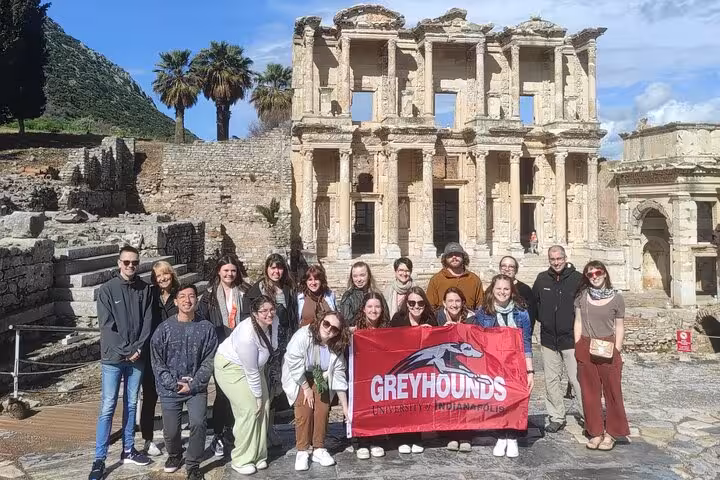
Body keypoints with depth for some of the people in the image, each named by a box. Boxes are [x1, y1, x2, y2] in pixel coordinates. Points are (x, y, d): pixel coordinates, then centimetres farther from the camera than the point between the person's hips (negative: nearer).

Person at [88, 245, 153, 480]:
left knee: (131, 404, 12)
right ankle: (99, 459, 6)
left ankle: (128, 450, 23)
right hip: (113, 357, -3)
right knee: (108, 407, -1)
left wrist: (138, 348, -9)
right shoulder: (107, 289, -5)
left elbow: (148, 322, 2)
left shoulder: (145, 289, 4)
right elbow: (107, 326, -10)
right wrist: (124, 351, -14)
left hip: (137, 357, 3)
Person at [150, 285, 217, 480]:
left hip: (197, 387, -1)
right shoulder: (164, 328, -5)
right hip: (170, 389, 1)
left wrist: (192, 384, -12)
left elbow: (209, 361, -4)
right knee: (171, 431, 5)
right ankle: (174, 454, 39)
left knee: (198, 423, -18)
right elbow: (157, 361, -3)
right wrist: (174, 384, -11)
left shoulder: (206, 328, -5)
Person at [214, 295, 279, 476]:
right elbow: (251, 372, -26)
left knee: (263, 407, 3)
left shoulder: (273, 321, -15)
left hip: (252, 366, 8)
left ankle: (257, 455, 18)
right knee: (249, 410, -13)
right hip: (231, 366, -7)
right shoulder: (247, 335, -37)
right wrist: (258, 395, -14)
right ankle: (241, 460, 4)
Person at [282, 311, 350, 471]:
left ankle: (319, 449, 7)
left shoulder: (336, 348, -16)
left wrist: (345, 407, -10)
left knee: (323, 410, -10)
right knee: (304, 409, -17)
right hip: (297, 378, -3)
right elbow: (294, 365, -26)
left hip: (320, 379, 3)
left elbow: (339, 377, -11)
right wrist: (306, 388, -18)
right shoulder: (303, 336, -31)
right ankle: (302, 451, -5)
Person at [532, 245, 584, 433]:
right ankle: (556, 418, 20)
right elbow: (532, 303, 18)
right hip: (548, 338, 4)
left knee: (577, 379, -5)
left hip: (571, 338, -4)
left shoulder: (578, 279, -7)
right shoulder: (542, 279, 5)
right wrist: (542, 319, 10)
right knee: (551, 380, 10)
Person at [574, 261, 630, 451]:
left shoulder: (616, 298, 0)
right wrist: (578, 348, 2)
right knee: (590, 392, 6)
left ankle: (611, 433, 13)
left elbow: (619, 327, 4)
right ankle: (596, 432, 15)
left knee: (612, 390, 1)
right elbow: (578, 323, 8)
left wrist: (616, 350, -5)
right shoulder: (582, 296, 4)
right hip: (585, 348, 2)